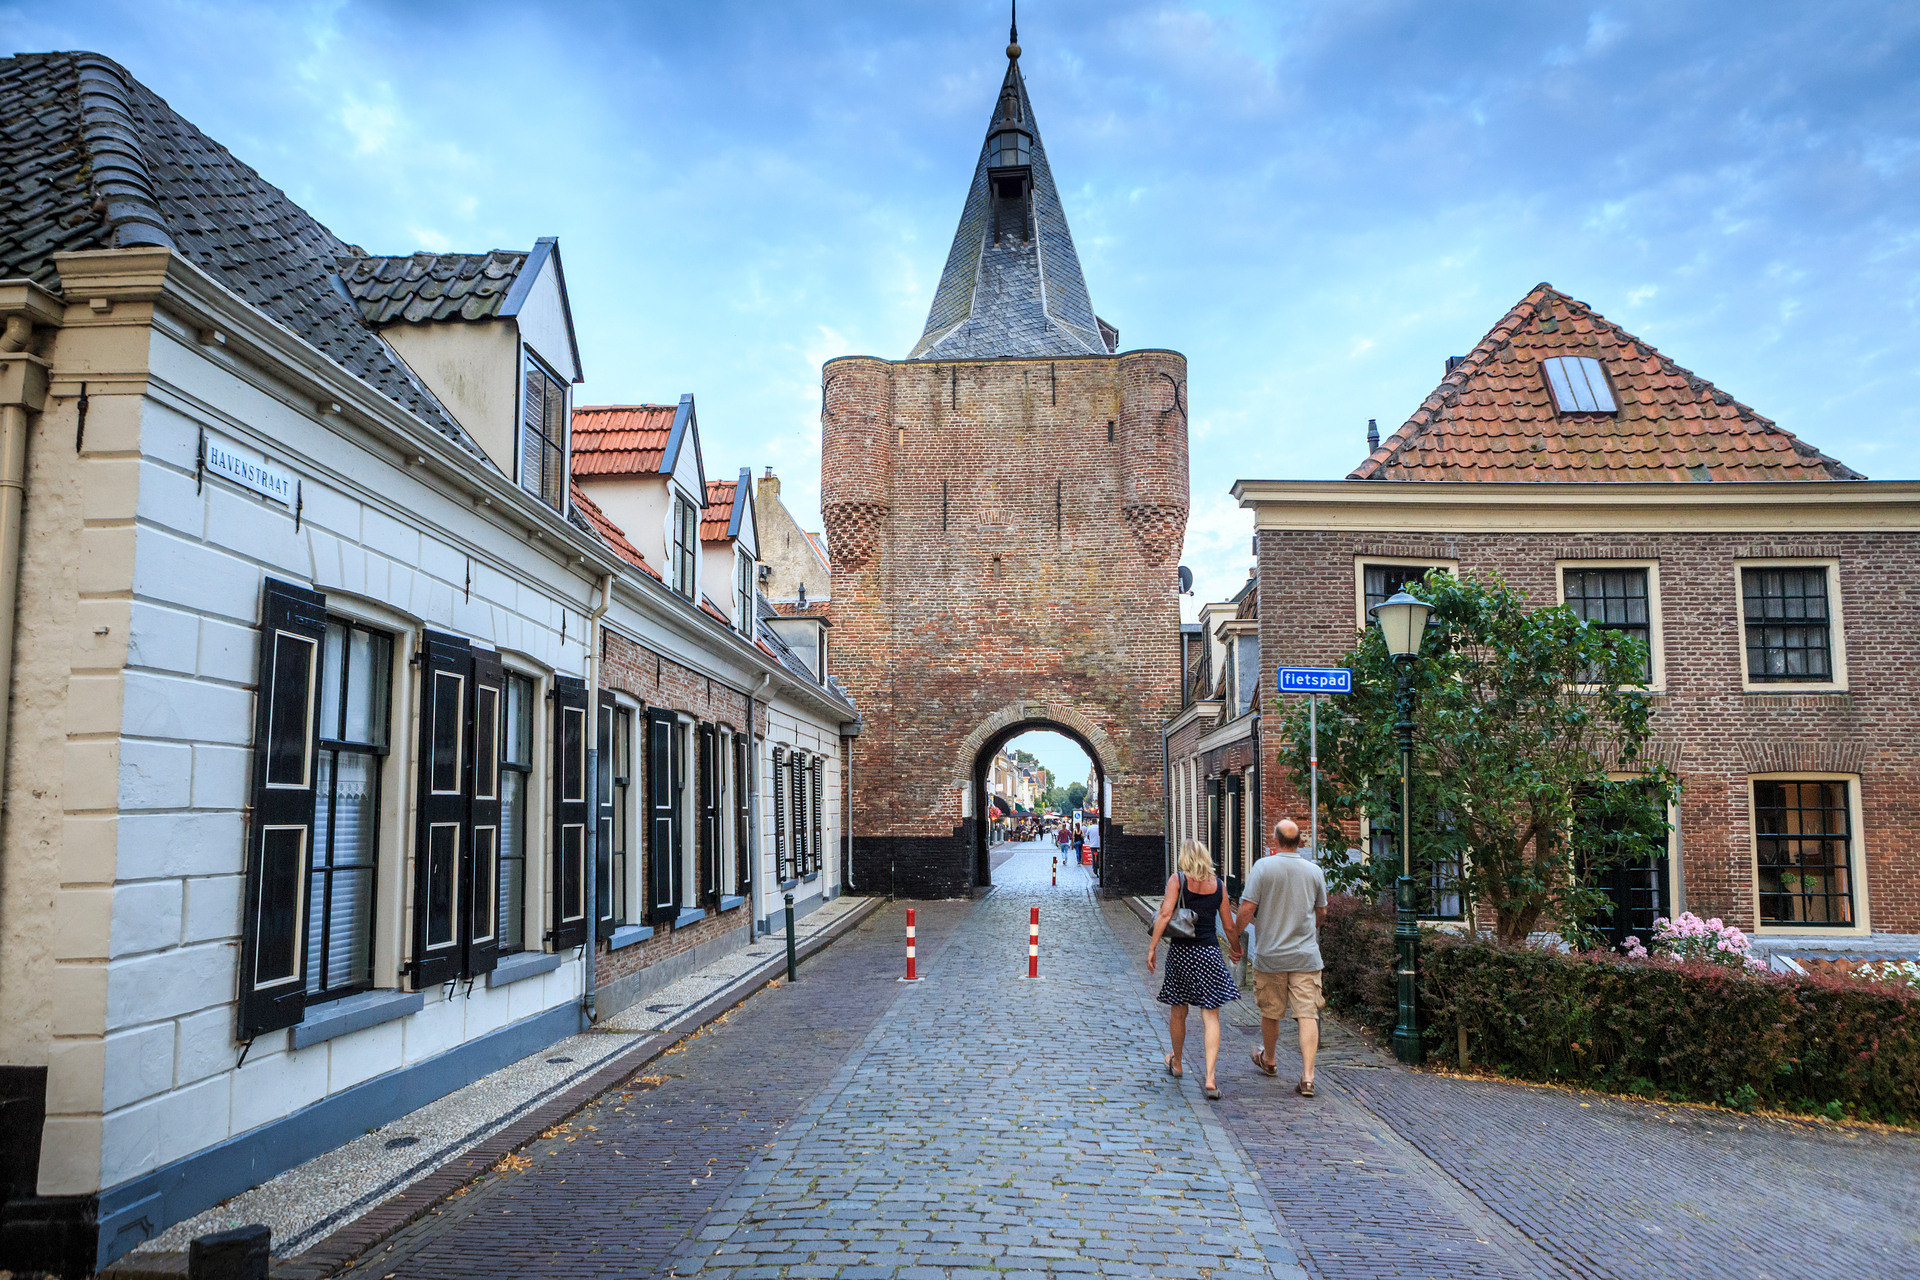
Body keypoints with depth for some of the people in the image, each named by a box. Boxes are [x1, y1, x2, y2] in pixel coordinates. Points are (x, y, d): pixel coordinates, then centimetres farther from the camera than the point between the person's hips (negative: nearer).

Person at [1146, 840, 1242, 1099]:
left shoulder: (1177, 879, -3)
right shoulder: (1218, 886, 5)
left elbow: (1165, 915, -12)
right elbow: (1229, 926, 9)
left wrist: (1152, 947, -9)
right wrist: (1237, 948, 27)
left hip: (1180, 951, -1)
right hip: (1209, 952, 1)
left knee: (1178, 1011, 16)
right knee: (1210, 1015, 1)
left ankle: (1176, 1063, 36)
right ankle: (1210, 1078, -9)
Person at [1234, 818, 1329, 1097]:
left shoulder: (1263, 867, -10)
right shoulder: (1314, 870, 1)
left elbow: (1247, 909, -13)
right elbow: (1321, 913, 13)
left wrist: (1235, 935, 3)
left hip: (1270, 955, -1)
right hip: (1306, 955, 2)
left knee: (1270, 1012, 15)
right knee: (1307, 1015, -1)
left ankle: (1269, 1061, 36)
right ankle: (1307, 1076, -9)